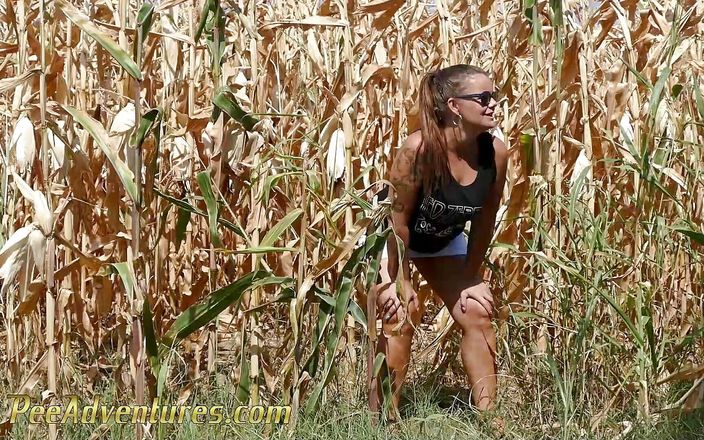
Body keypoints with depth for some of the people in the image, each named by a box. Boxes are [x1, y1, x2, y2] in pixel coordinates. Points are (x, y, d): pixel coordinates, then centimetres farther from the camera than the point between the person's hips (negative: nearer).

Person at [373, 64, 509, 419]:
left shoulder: (496, 153, -21)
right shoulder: (419, 148, -35)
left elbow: (484, 221, -7)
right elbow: (398, 220, -26)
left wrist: (471, 278, -1)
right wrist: (402, 282, -18)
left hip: (444, 241, 5)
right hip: (392, 237, -5)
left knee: (477, 314, 1)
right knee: (402, 315, -17)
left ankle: (487, 414, 11)